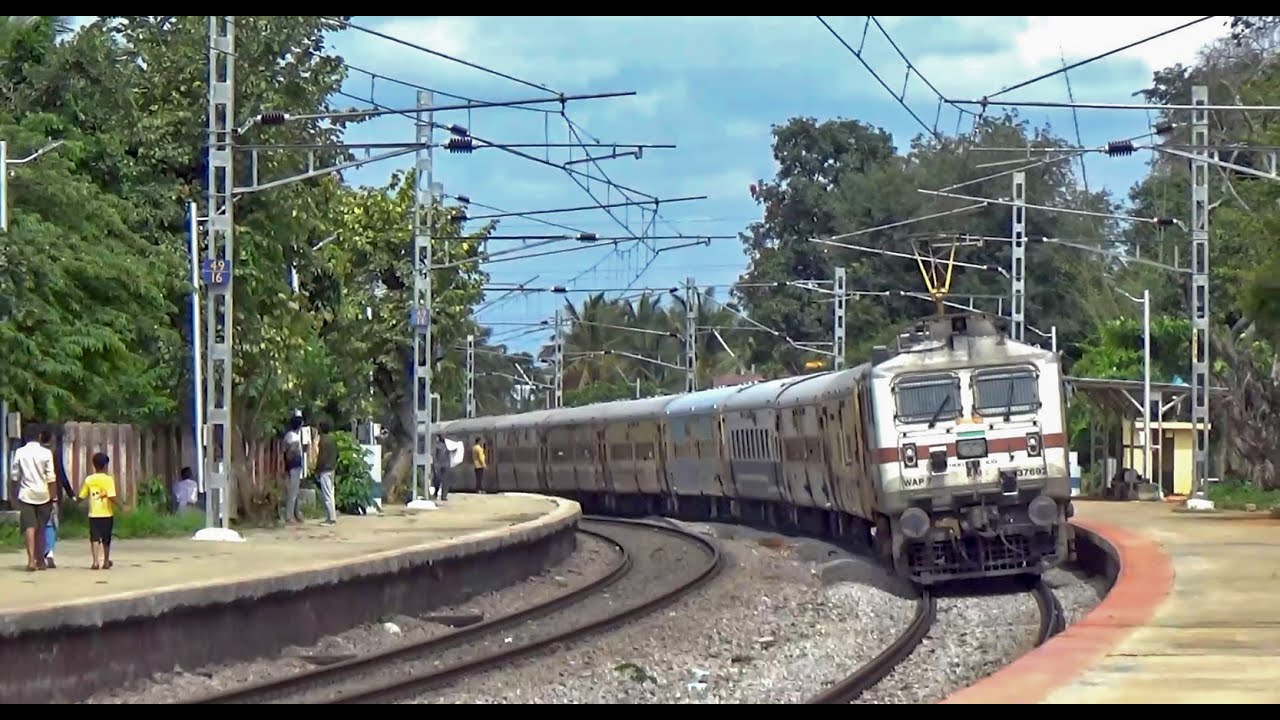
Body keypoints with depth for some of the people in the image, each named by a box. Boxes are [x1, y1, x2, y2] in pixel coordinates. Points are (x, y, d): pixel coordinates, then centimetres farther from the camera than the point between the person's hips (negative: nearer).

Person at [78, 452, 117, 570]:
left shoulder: (89, 479, 1)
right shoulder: (108, 479, -8)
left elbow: (81, 497, 5)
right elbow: (111, 497, -18)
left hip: (93, 514, 1)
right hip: (107, 513, -1)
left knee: (95, 538, -2)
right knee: (106, 539, 13)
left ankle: (96, 561, -19)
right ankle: (106, 562, 24)